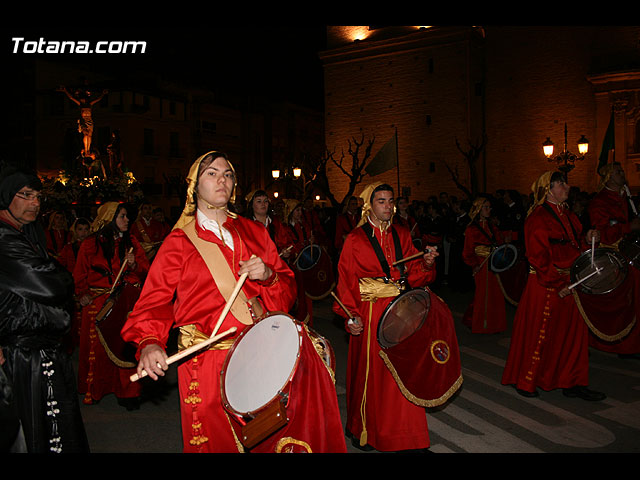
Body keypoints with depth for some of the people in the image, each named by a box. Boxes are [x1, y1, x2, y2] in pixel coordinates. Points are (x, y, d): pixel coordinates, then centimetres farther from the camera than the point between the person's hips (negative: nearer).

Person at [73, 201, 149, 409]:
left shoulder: (131, 241, 11)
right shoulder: (90, 244, 5)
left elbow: (145, 269, 11)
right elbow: (79, 274, 10)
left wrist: (134, 264, -8)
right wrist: (82, 294, -2)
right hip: (98, 302, -1)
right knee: (96, 347, 2)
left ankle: (127, 392, 4)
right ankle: (94, 390, 21)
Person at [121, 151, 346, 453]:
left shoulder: (253, 232, 13)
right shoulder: (179, 241, 4)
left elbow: (287, 287, 13)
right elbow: (155, 300, -2)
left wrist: (267, 275, -8)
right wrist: (149, 343, -20)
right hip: (210, 358, -2)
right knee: (222, 441, -5)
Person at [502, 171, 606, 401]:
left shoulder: (567, 215, 14)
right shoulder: (538, 218, -12)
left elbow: (574, 248, 19)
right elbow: (539, 257, -17)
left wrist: (587, 239, -1)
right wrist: (557, 284, -20)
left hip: (569, 284, 8)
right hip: (545, 286, -8)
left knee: (573, 331, 11)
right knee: (539, 333, 2)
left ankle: (572, 382, 23)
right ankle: (525, 381, 17)